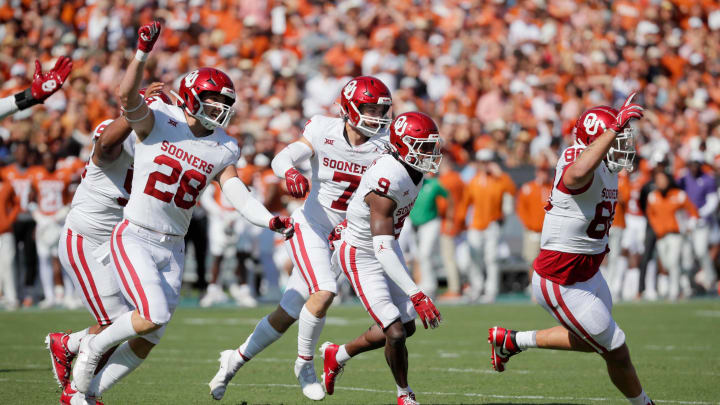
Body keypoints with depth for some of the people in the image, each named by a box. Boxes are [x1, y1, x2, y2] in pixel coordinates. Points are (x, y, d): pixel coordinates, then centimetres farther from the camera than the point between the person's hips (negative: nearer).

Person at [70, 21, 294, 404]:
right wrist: (143, 52, -41)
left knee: (149, 338, 5)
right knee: (154, 315, -22)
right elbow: (127, 96, -27)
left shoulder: (223, 149, 6)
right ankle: (92, 347, 5)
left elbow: (238, 195, -3)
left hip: (172, 248, 6)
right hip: (134, 238, -6)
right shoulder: (159, 121, -8)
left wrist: (270, 220, -20)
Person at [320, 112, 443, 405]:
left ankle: (338, 356, 33)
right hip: (361, 258, -9)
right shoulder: (387, 181, -33)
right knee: (396, 333, -13)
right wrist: (416, 295, -42)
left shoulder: (414, 170, -6)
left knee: (407, 326, 13)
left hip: (387, 251, 9)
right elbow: (382, 249, -37)